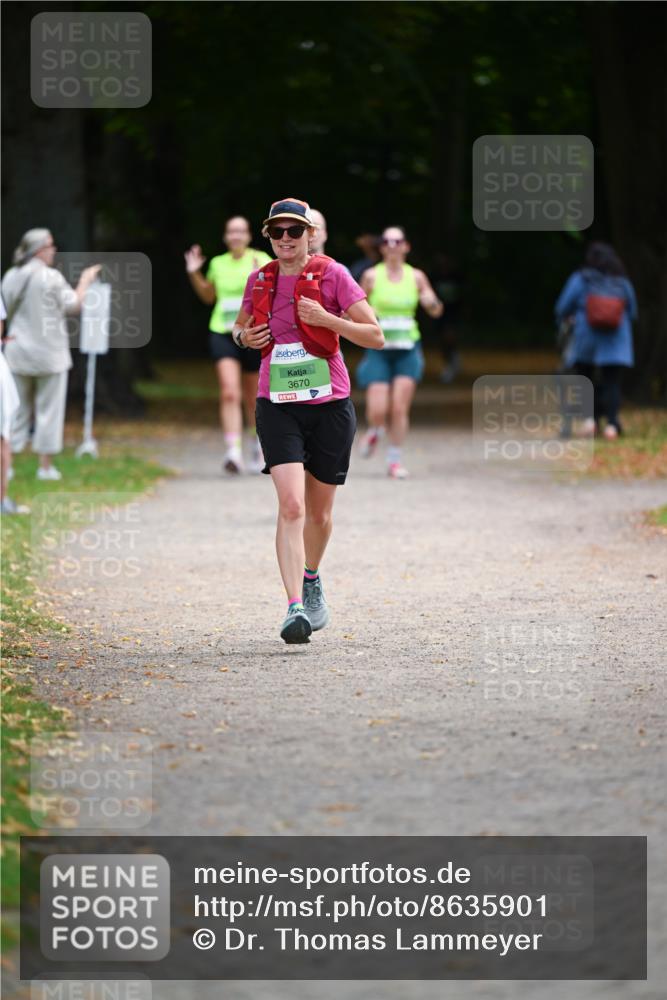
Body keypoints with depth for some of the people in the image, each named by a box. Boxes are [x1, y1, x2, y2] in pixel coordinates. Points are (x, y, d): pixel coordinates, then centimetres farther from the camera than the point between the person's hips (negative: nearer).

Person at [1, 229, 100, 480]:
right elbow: (73, 306, -6)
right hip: (49, 354, -5)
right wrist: (84, 281, 7)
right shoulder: (51, 277, -14)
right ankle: (45, 466, 6)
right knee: (48, 411, 4)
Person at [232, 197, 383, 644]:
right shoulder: (260, 281, 5)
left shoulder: (332, 275, -4)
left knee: (319, 512, 13)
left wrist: (326, 319, -18)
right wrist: (244, 337, 1)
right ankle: (296, 607, -23)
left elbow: (376, 336, -6)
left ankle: (312, 579, 42)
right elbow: (241, 326, 24)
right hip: (278, 406, 1)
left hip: (329, 405, 0)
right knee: (291, 506, -18)